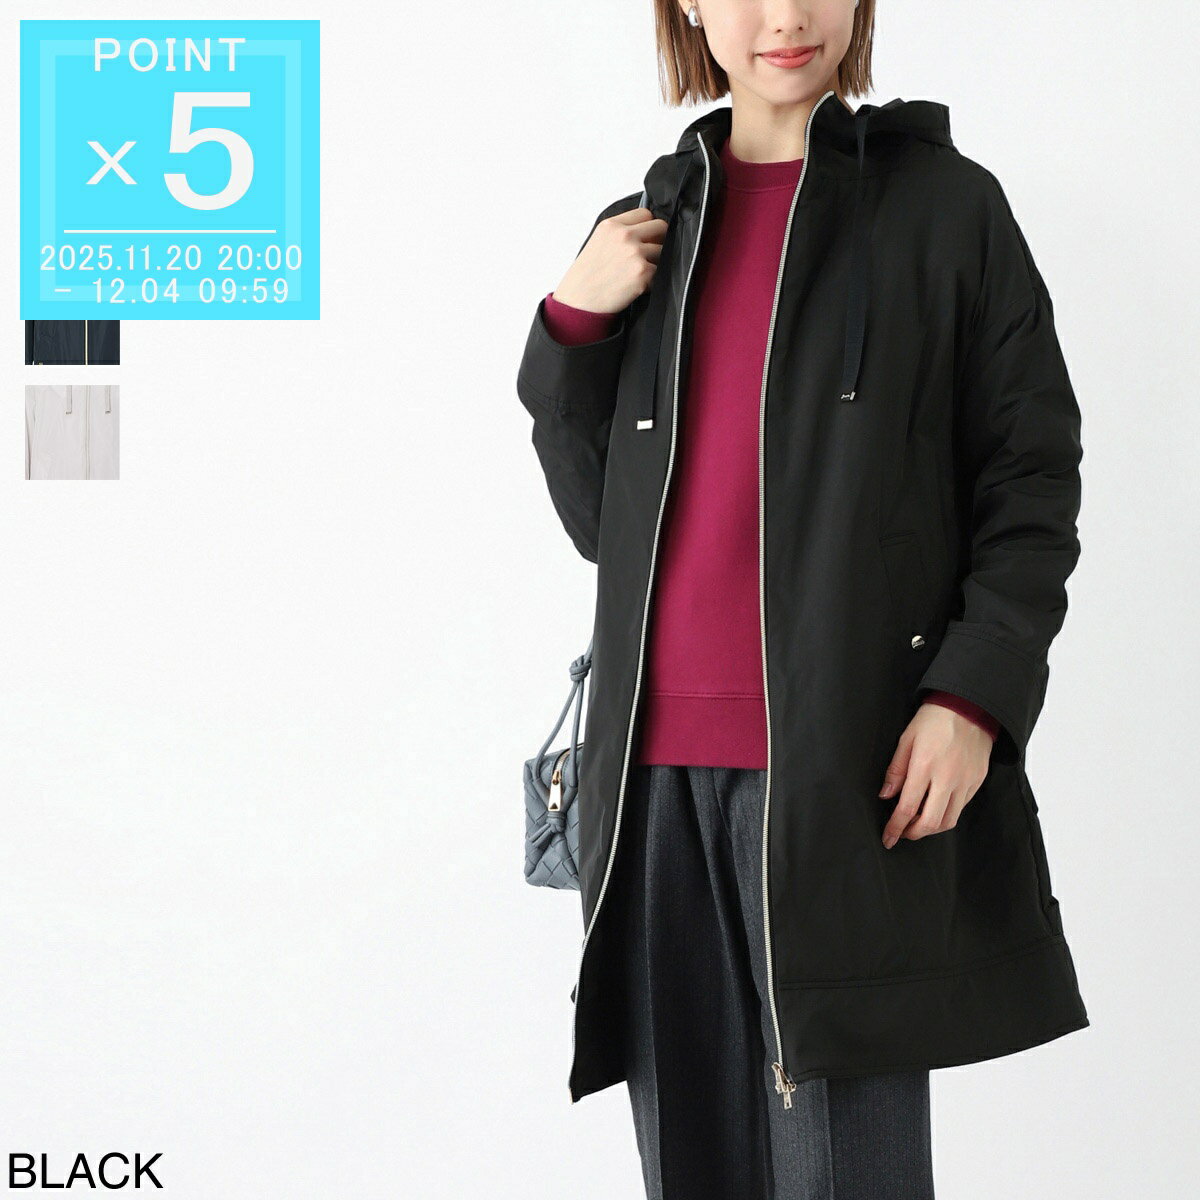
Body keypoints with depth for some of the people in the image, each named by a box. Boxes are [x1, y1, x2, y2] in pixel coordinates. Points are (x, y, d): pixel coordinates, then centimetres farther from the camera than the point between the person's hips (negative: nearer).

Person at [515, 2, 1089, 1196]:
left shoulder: (944, 204, 4)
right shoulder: (646, 234, 16)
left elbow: (1032, 476, 1)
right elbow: (600, 515, 15)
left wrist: (976, 694, -11)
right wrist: (572, 325, 2)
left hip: (851, 765, -4)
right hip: (662, 763, 4)